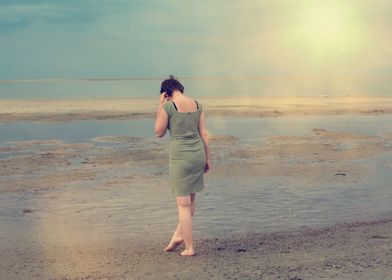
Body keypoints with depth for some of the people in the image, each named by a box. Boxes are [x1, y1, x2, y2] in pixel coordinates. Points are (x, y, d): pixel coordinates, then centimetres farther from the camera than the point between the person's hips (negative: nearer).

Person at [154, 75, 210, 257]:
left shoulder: (167, 106, -10)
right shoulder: (197, 104, 5)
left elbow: (159, 133, 0)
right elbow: (204, 134, 6)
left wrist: (160, 107, 2)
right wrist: (207, 159, 13)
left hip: (180, 156, -5)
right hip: (198, 154, 5)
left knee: (183, 204, 5)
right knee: (191, 198, 21)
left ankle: (189, 247, 11)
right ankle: (179, 235, 32)